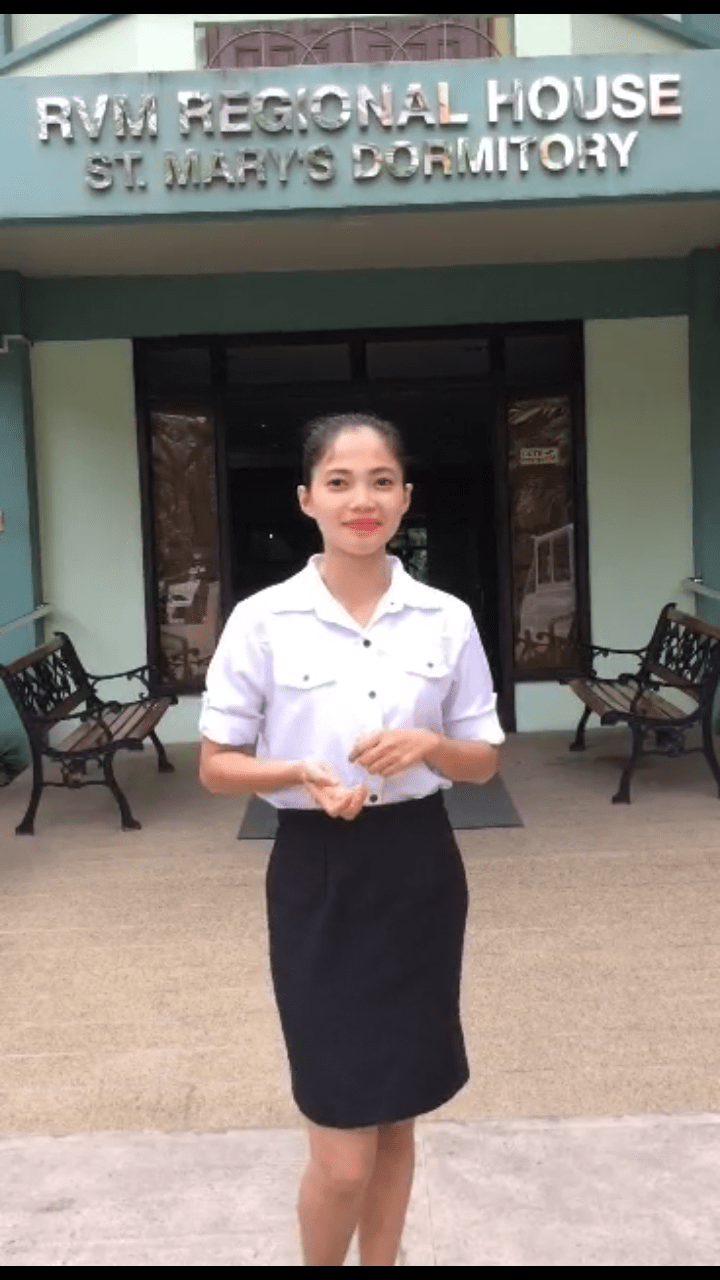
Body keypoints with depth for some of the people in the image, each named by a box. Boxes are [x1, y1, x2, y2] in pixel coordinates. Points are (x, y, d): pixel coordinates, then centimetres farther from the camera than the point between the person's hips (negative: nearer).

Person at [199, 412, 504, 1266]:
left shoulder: (447, 620, -1)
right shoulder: (262, 620, -8)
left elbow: (483, 761, 7)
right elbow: (216, 766, -2)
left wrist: (428, 745, -14)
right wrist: (299, 773, -20)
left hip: (418, 872, 3)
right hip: (316, 877, -2)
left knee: (394, 1120, 17)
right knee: (343, 1155, 1)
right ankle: (326, 1259, 31)